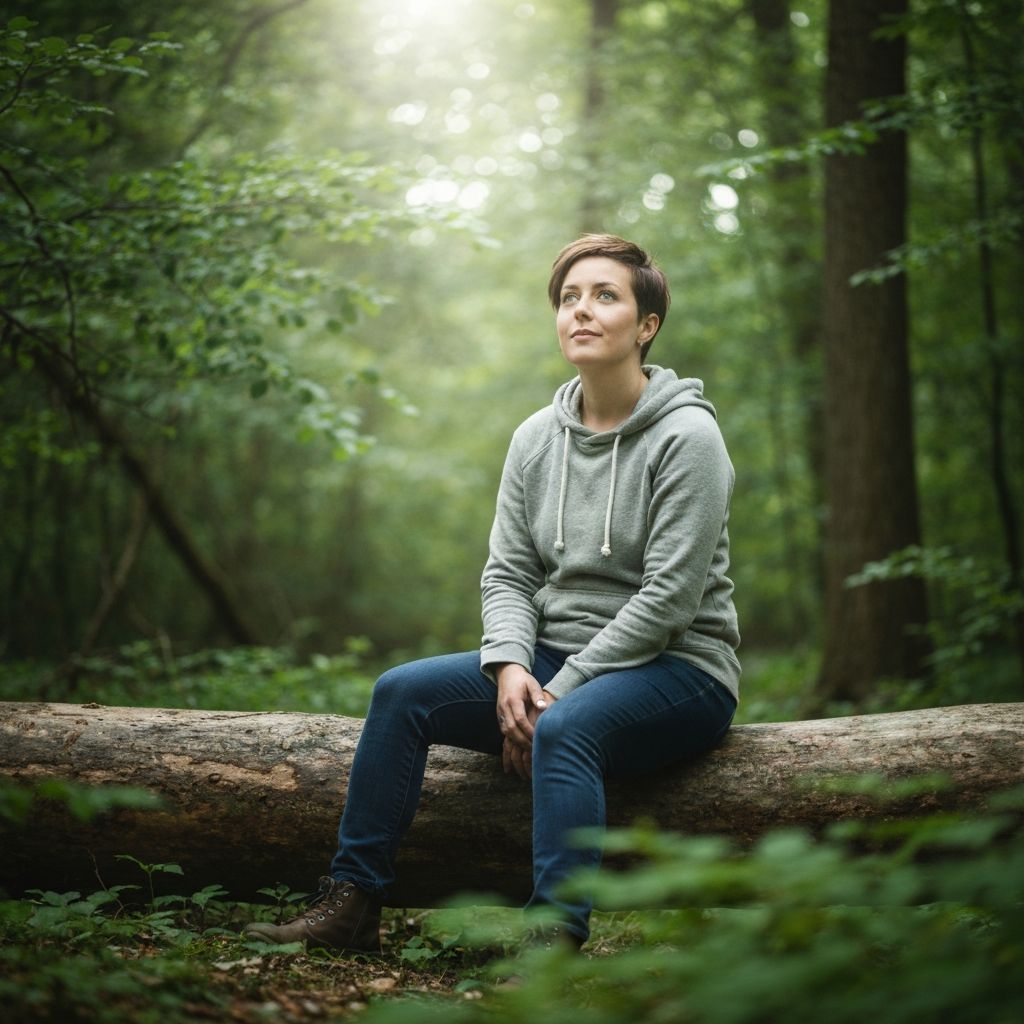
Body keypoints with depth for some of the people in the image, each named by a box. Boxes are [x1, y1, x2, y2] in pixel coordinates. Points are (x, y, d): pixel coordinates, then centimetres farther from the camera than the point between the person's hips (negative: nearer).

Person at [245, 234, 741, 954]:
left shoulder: (686, 435, -11)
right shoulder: (537, 438, 8)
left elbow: (667, 596, -17)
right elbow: (508, 572, 6)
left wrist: (556, 695, -18)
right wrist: (511, 666, -15)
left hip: (677, 668, -6)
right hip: (557, 662, 6)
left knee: (564, 729, -37)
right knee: (401, 692, -11)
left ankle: (557, 940, -40)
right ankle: (352, 904, -7)